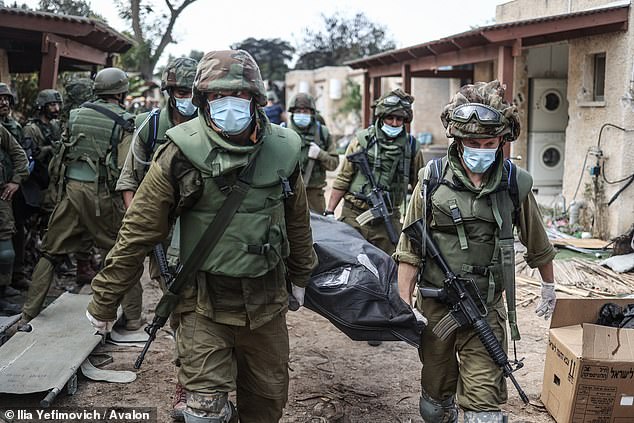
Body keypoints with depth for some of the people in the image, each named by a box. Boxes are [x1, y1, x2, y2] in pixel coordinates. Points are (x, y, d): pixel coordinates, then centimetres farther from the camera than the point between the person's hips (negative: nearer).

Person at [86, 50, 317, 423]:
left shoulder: (282, 150, -3)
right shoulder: (181, 154, -14)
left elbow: (297, 221, 13)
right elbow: (139, 232, -10)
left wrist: (300, 276, 24)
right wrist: (104, 301, -5)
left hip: (267, 300, 4)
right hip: (205, 305, -3)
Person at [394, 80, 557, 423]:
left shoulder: (514, 183, -4)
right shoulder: (432, 179, -6)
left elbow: (537, 243, 12)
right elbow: (409, 246, -3)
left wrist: (548, 286, 24)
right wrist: (404, 303, -6)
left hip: (487, 308, 0)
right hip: (435, 305, 1)